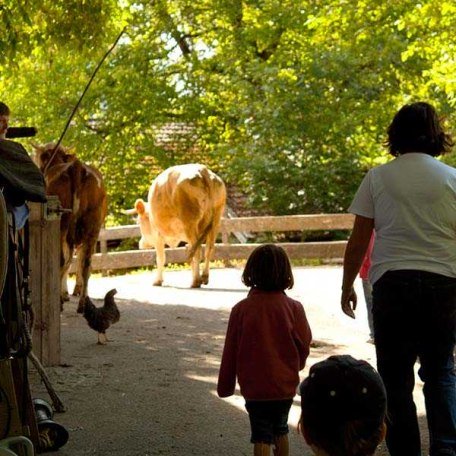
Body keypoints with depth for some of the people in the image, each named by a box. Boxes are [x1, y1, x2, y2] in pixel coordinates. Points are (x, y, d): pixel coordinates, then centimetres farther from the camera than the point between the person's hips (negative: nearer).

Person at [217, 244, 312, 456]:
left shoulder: (241, 309, -10)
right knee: (280, 430, 22)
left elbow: (230, 351, -3)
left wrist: (225, 385, 9)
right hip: (286, 384, 2)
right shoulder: (294, 308, -9)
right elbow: (304, 344, 1)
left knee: (261, 436, 4)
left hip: (254, 386, -2)